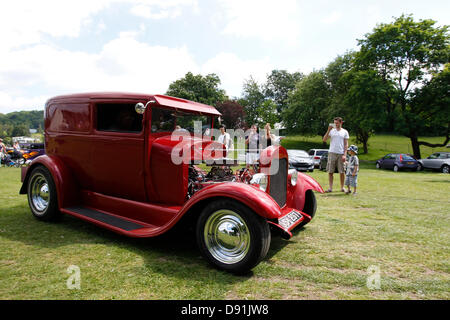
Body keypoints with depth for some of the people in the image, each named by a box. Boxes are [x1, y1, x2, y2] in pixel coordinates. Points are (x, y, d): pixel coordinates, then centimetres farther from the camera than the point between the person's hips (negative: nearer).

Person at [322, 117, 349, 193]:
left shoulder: (345, 132, 8)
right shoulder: (331, 131, 9)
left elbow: (346, 144, 4)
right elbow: (324, 140, -1)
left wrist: (345, 154, -6)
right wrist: (328, 130, -9)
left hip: (341, 154, 0)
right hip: (332, 153, 1)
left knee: (342, 172, 3)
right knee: (330, 171, -1)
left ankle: (342, 187, 15)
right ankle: (330, 188, 5)